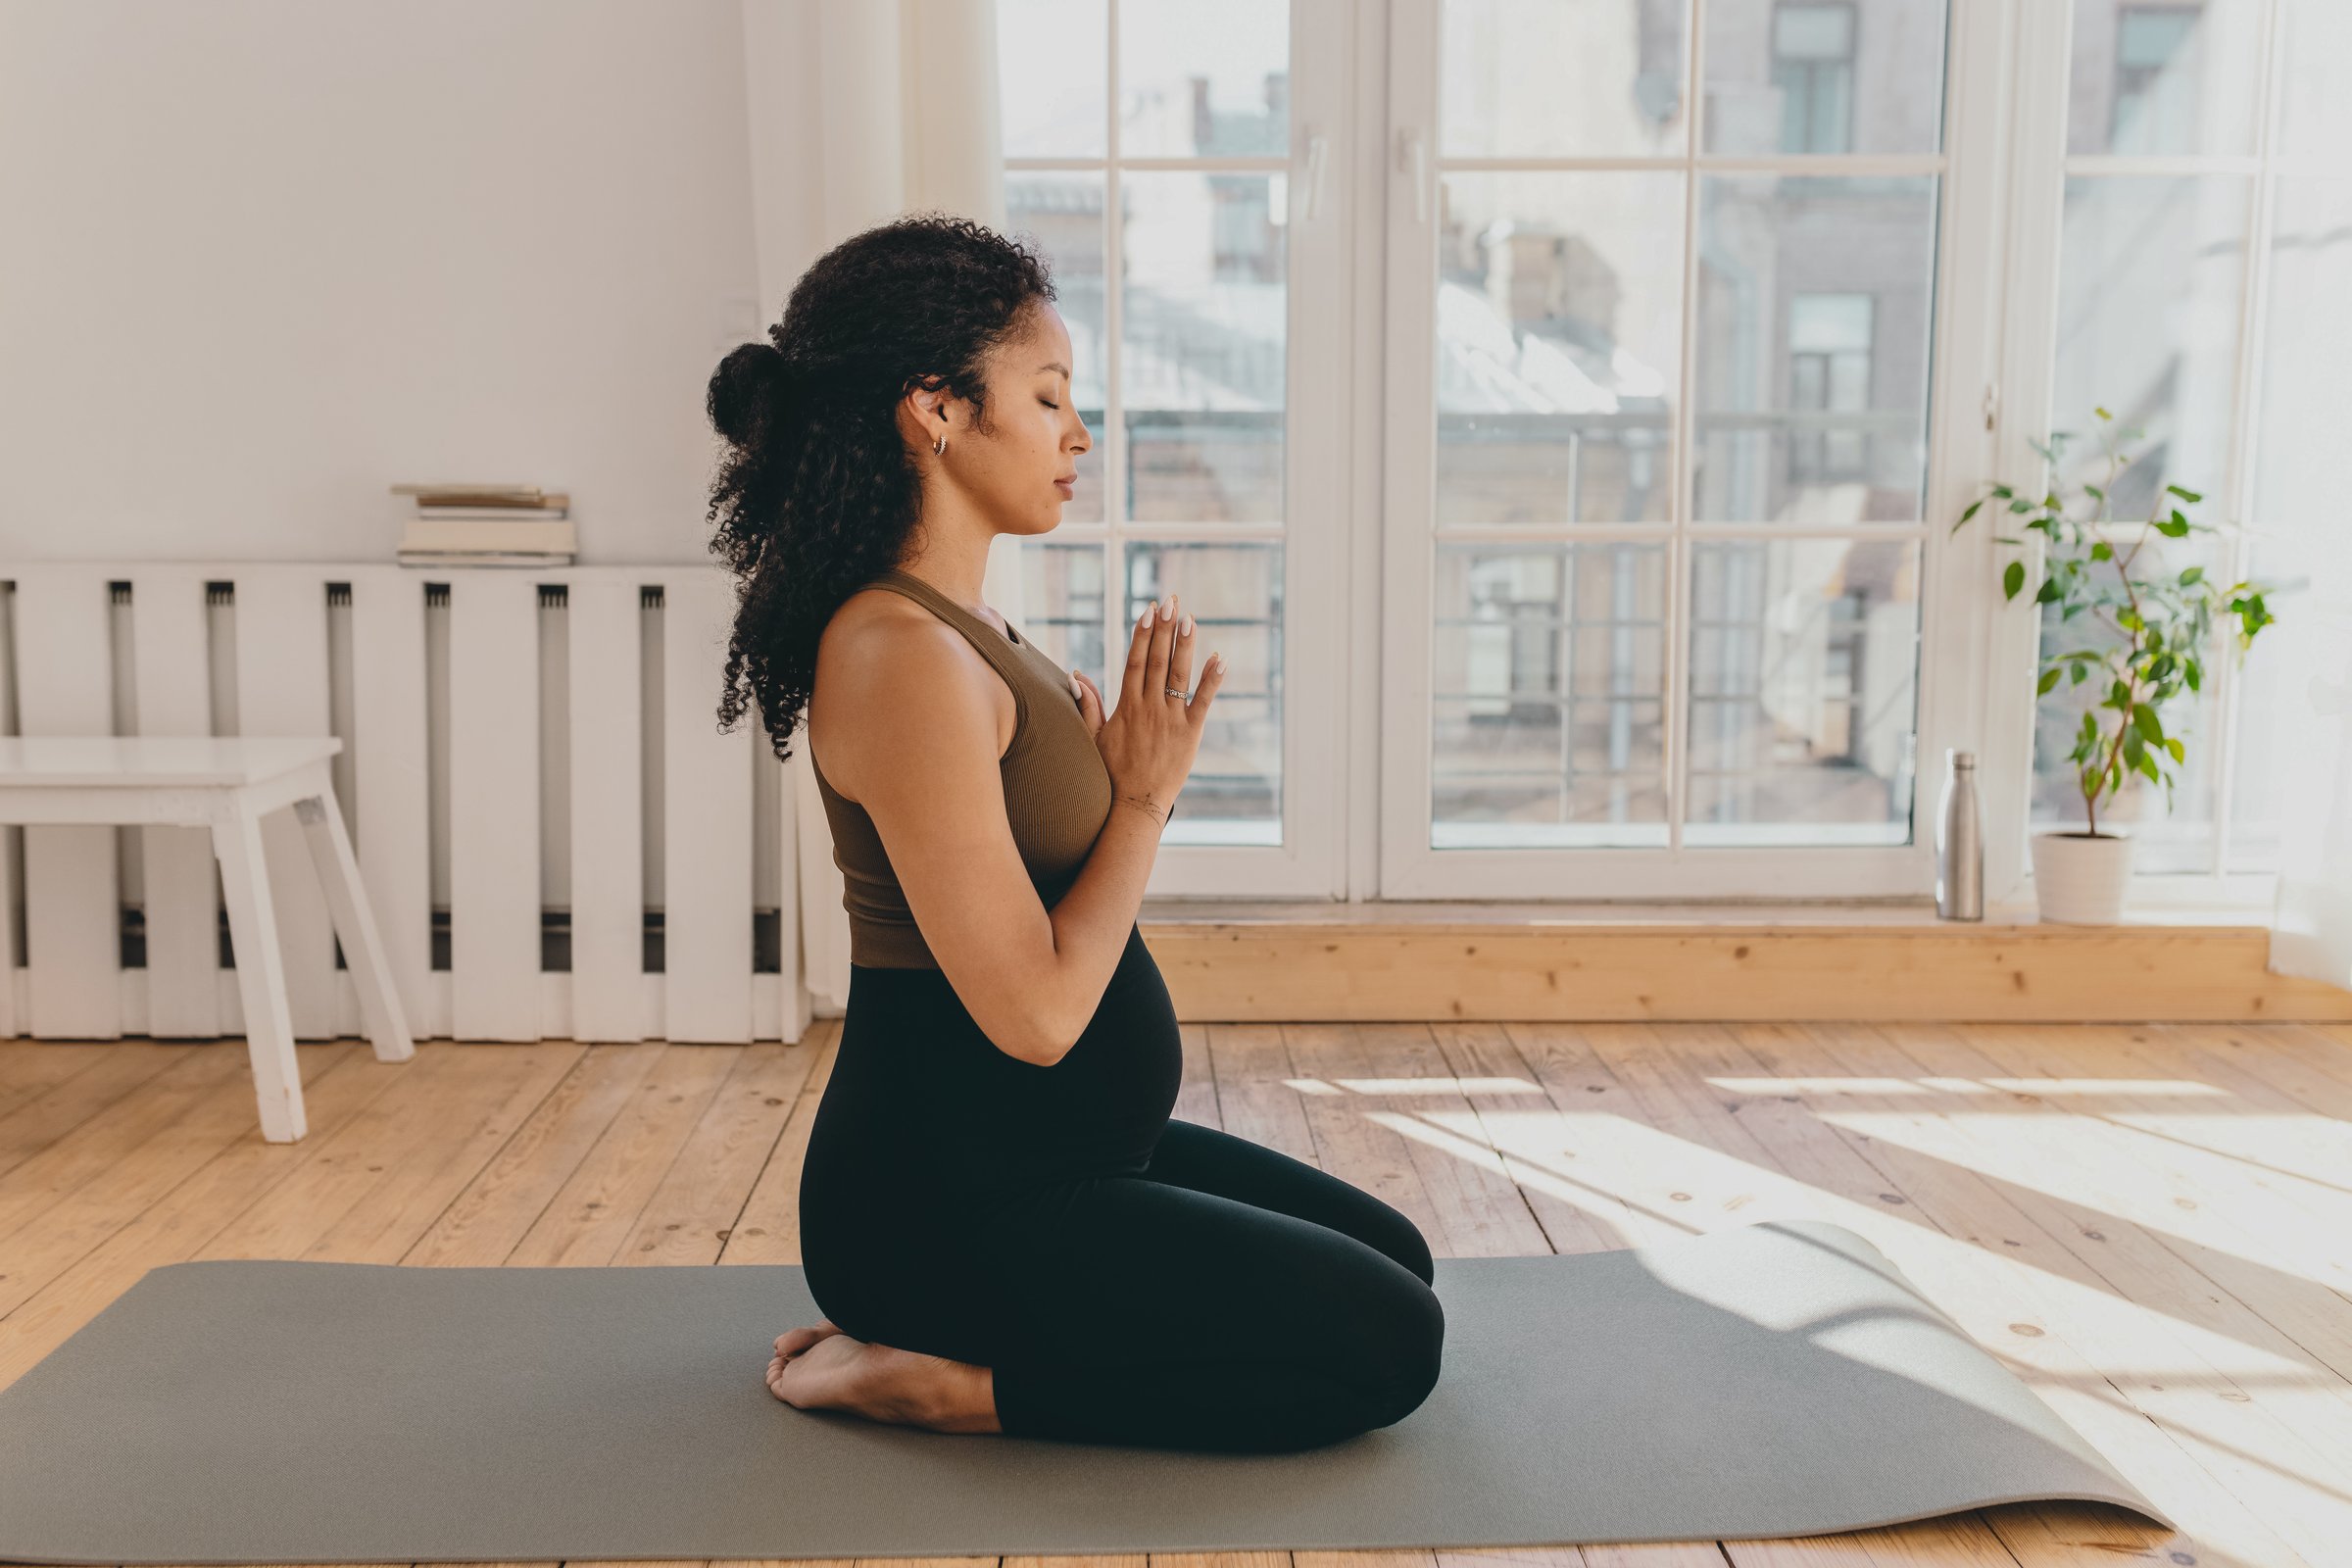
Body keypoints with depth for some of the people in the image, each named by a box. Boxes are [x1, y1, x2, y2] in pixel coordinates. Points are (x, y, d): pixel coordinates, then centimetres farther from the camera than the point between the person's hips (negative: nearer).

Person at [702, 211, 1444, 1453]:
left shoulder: (963, 630, 8)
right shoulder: (903, 657, -24)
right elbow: (1033, 1011, -24)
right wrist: (1147, 794, -14)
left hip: (1052, 1155, 10)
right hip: (954, 1202, -10)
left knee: (1391, 1257, 20)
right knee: (1389, 1344, -6)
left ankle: (933, 1341, 14)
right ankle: (934, 1381, -4)